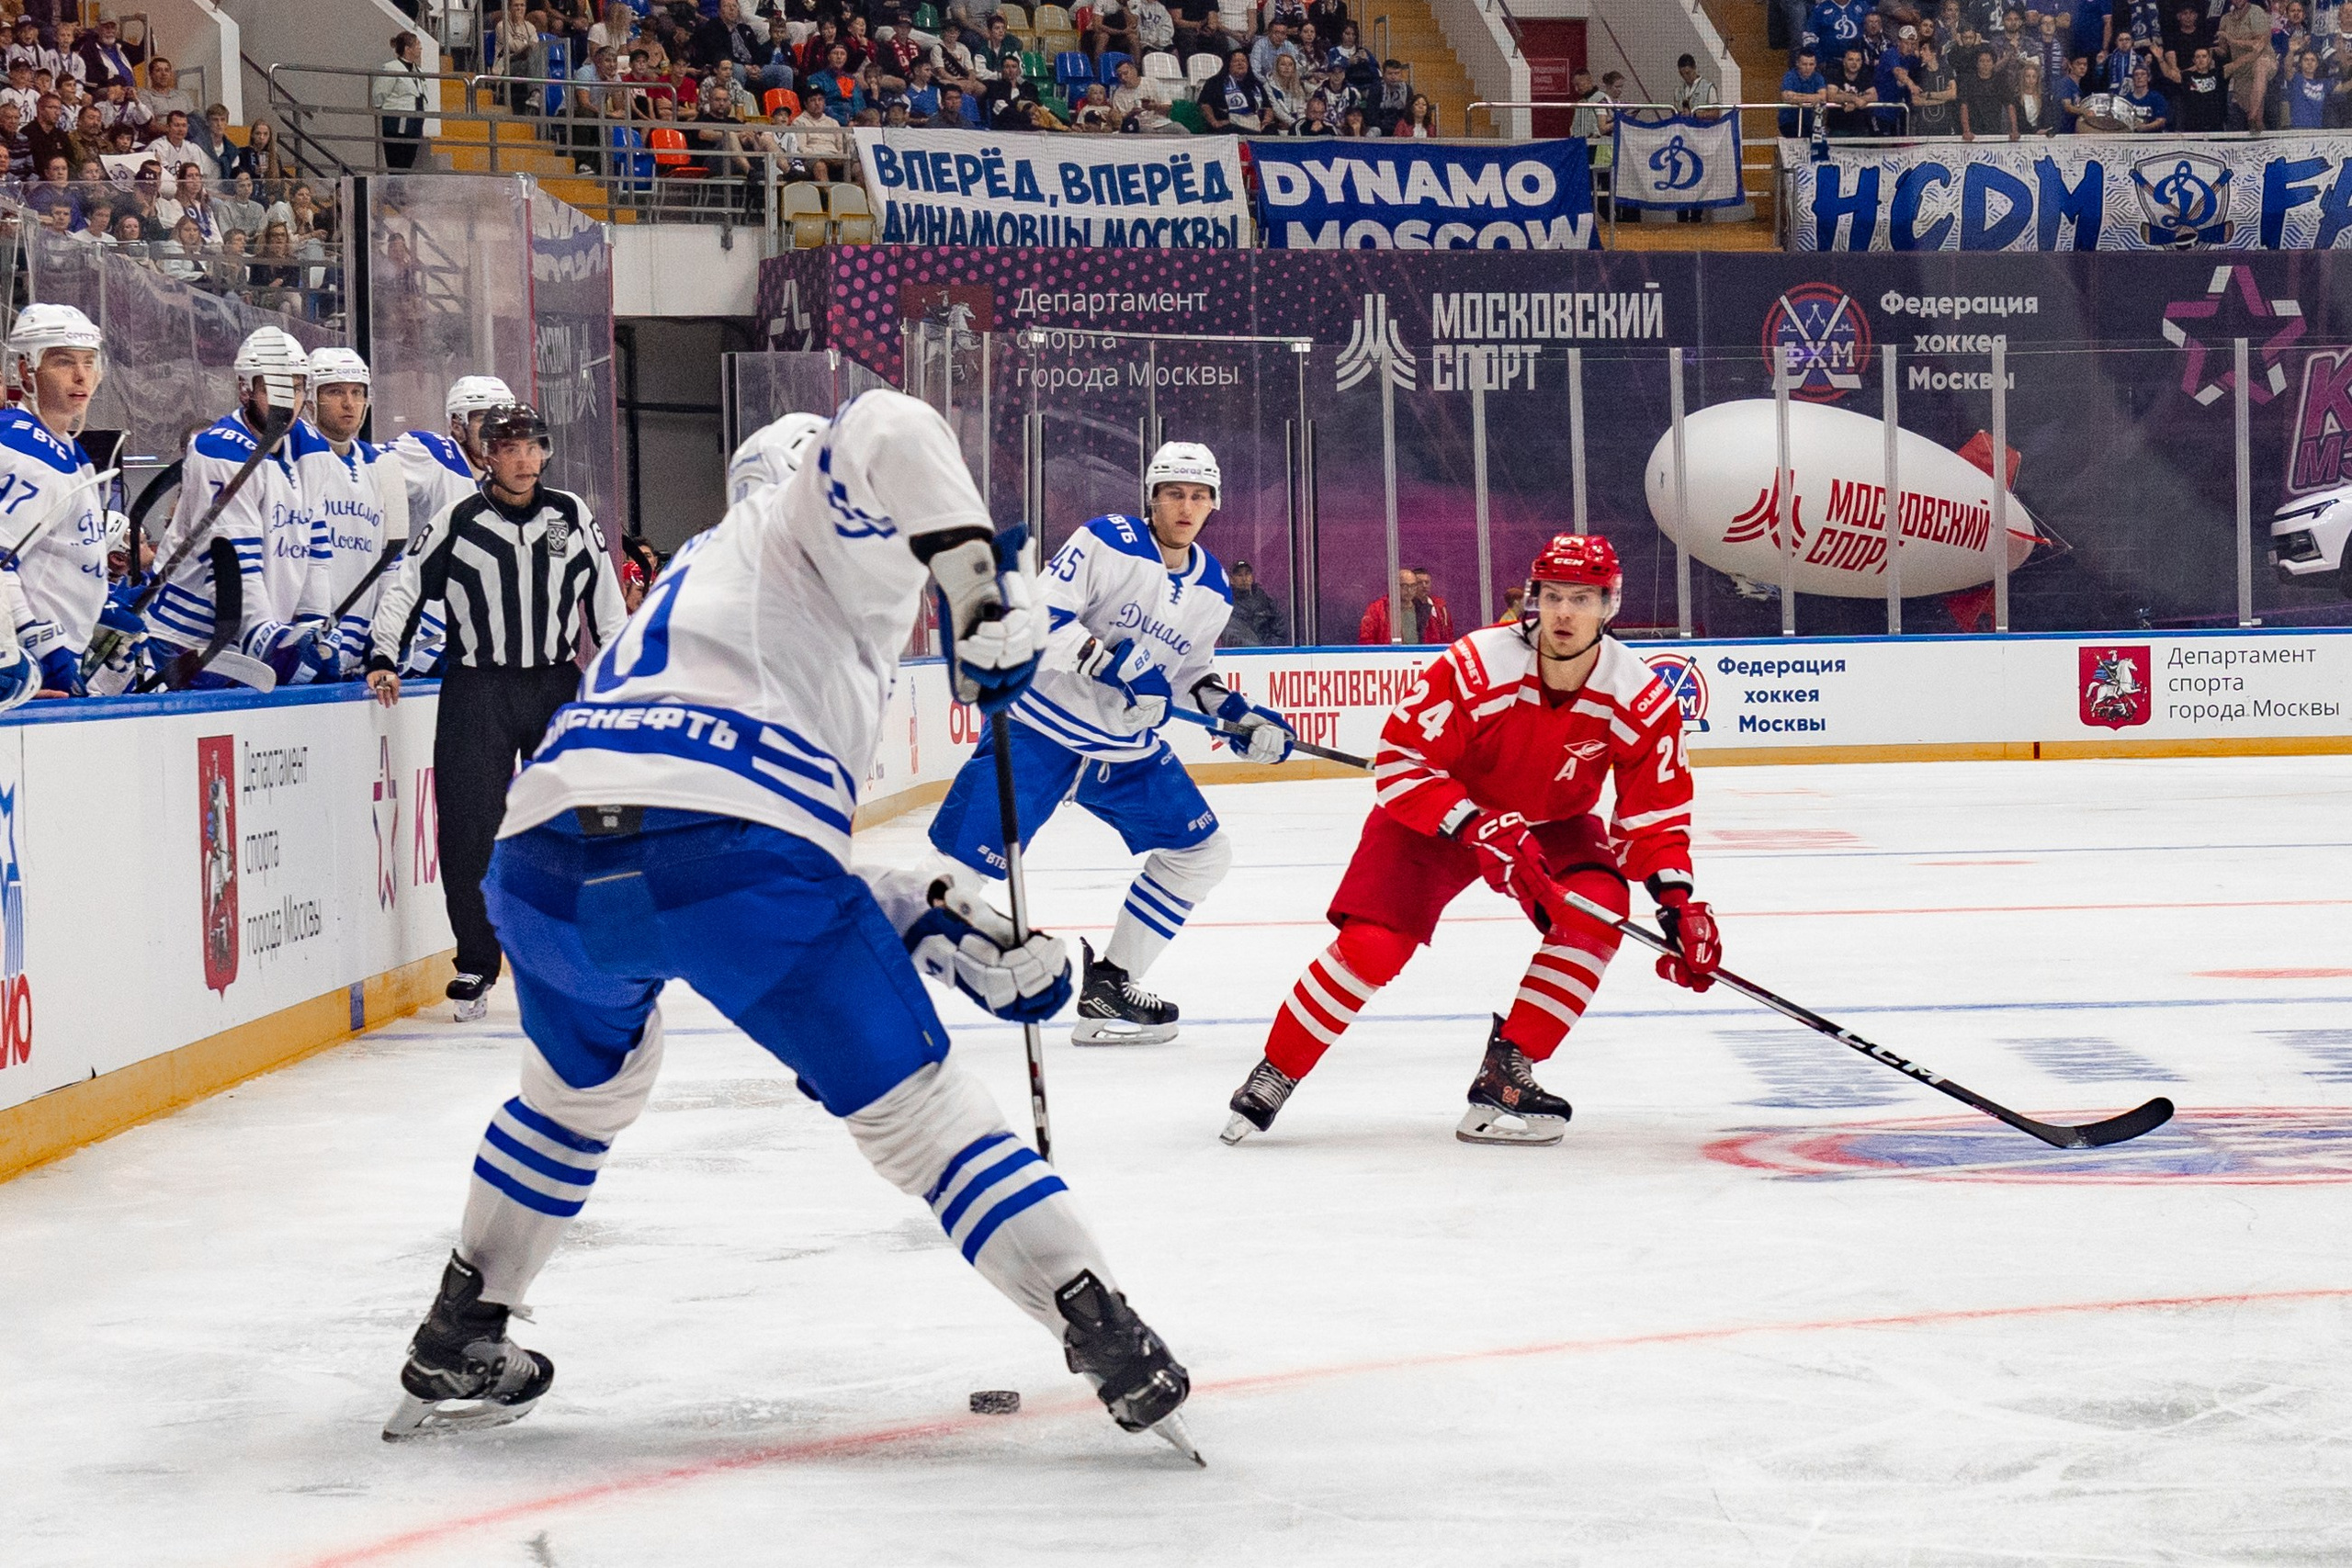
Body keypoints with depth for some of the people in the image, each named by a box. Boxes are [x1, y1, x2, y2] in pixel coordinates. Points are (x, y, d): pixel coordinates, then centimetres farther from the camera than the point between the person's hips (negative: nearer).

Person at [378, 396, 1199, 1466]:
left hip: (547, 859, 6)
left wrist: (928, 920, 28)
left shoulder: (696, 583, 41)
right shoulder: (817, 537, 22)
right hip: (726, 851, -6)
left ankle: (455, 1348, 38)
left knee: (584, 1083, 36)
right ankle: (1114, 1346, 2)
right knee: (915, 1106, 7)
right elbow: (881, 434, -5)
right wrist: (981, 578, -4)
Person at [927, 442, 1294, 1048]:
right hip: (1042, 726, -7)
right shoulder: (1108, 542, -13)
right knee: (966, 858, -16)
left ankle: (1109, 986, 14)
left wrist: (1237, 715, 8)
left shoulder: (1213, 591, 8)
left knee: (1203, 852, 6)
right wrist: (1107, 663, -30)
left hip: (1126, 747, 7)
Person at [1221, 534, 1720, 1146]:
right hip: (1437, 815, -3)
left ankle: (1505, 1074, -16)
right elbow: (1400, 760, -25)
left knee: (1601, 908, -25)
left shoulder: (1642, 700, -19)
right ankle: (1275, 1075, 2)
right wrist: (1476, 826, -35)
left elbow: (1656, 817, -10)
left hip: (1553, 823, 3)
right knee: (1372, 944, -18)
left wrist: (1678, 904, -23)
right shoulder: (1477, 666, -29)